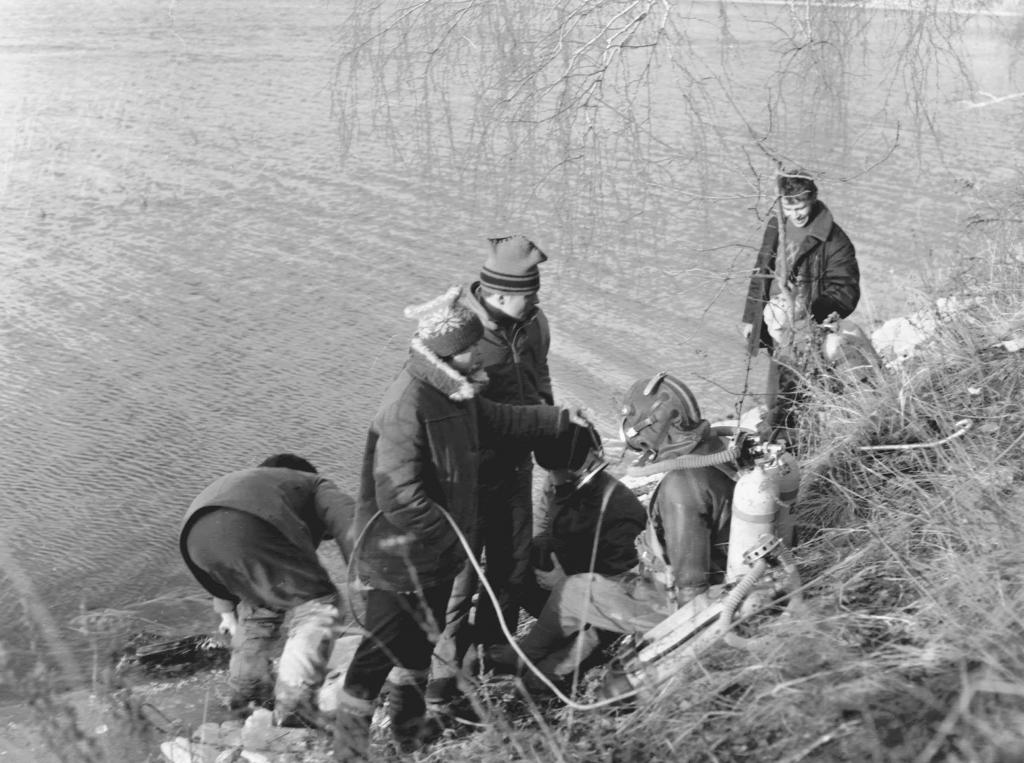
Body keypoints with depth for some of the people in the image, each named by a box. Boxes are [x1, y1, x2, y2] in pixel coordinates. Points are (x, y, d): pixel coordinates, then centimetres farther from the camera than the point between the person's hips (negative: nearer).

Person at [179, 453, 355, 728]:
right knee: (318, 604, 6)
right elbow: (346, 519, 9)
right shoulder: (316, 485, 32)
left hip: (194, 535, 7)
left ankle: (246, 687, 34)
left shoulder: (248, 479, 47)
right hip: (250, 528, -7)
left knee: (260, 603, 32)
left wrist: (226, 610, 55)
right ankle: (292, 702, -4)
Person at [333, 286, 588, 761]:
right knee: (384, 646, 2)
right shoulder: (407, 405, -29)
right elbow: (399, 496, -32)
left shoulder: (455, 390, 1)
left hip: (436, 551, 9)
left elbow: (496, 420, 21)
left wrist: (557, 419, 20)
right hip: (400, 556, -9)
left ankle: (409, 723, 41)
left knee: (422, 638, 23)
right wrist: (451, 537, -24)